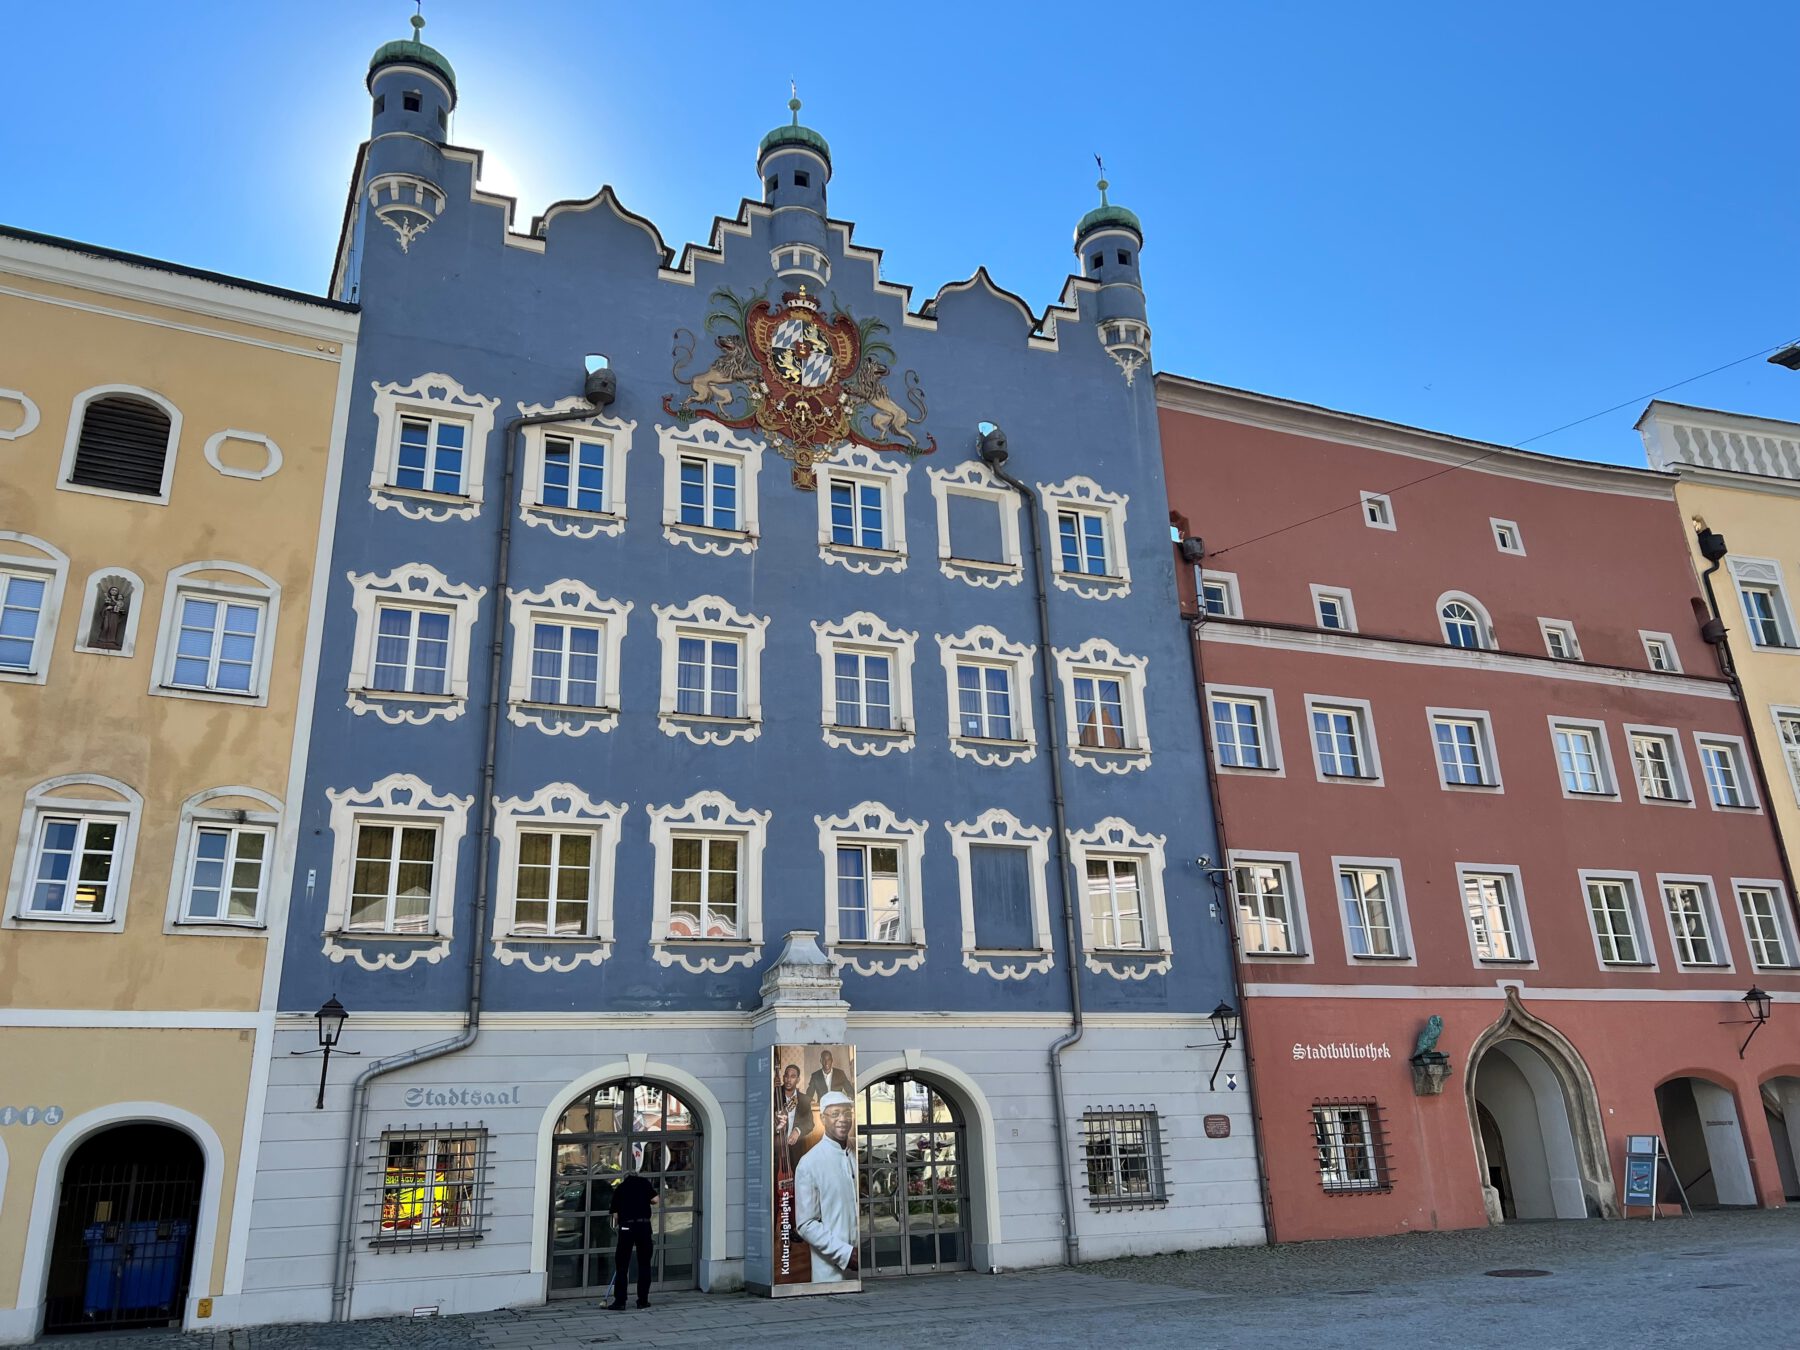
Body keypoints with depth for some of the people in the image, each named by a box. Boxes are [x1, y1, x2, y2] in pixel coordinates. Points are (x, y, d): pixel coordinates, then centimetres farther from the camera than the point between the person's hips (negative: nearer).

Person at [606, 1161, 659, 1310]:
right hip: (643, 1226, 0)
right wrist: (644, 1199, 17)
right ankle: (643, 1300, 11)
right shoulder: (644, 1182, 7)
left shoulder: (619, 1188, 12)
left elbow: (615, 1213, 8)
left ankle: (619, 1300, 5)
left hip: (626, 1227, 0)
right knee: (644, 1264, 9)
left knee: (621, 1265, 7)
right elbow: (654, 1200, -2)